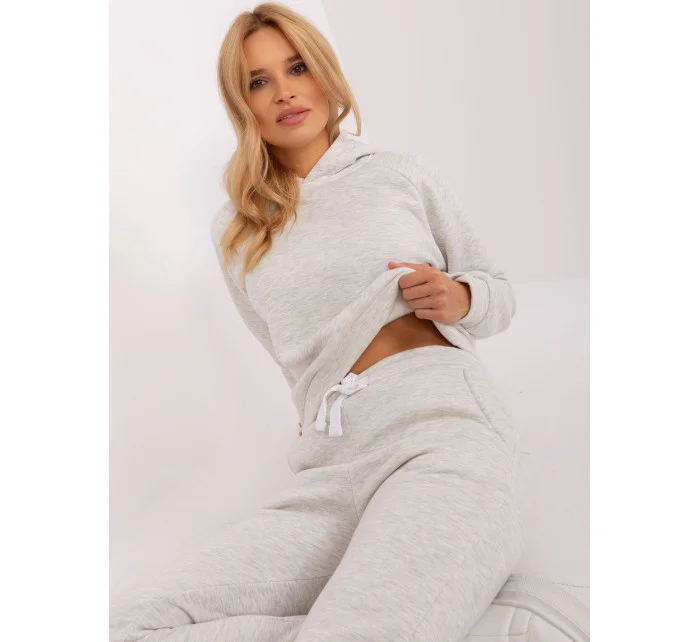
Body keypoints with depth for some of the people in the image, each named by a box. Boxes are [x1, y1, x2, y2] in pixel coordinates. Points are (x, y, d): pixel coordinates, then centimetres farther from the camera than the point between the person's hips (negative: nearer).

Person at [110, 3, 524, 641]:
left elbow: (499, 292, 21)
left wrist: (459, 297, 0)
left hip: (443, 438, -3)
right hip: (330, 474, 4)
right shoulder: (234, 231, 20)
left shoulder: (403, 173, 13)